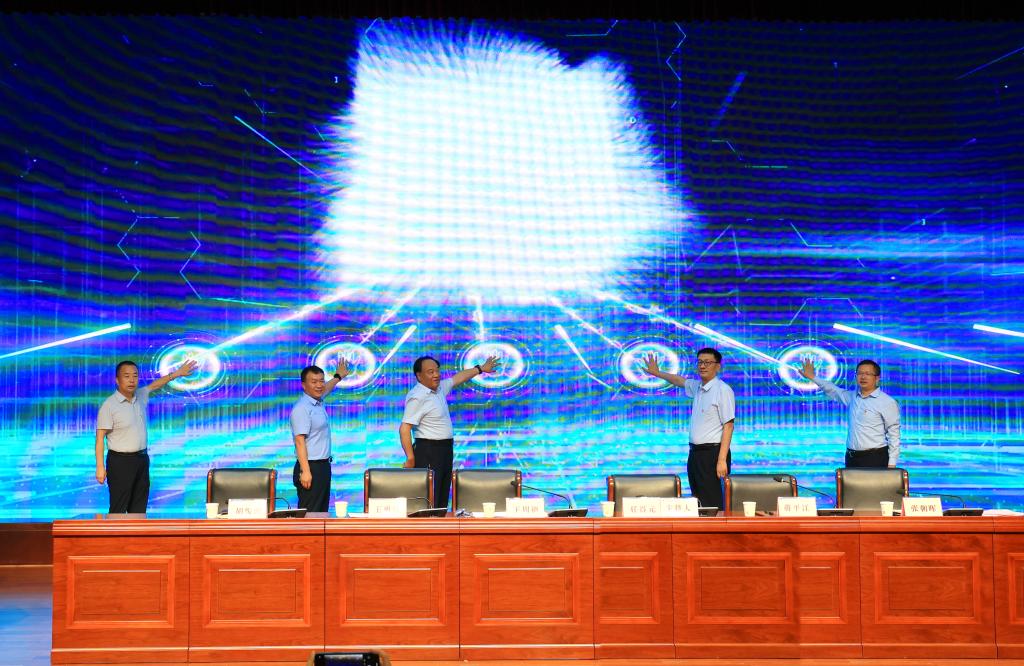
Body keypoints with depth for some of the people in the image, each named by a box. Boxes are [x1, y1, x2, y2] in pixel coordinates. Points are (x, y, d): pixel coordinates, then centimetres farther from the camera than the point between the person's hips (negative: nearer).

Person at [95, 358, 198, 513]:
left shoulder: (141, 396, 4)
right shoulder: (109, 405, -15)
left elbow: (155, 385, 25)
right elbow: (100, 437, -16)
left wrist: (177, 373, 28)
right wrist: (100, 467, -20)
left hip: (142, 459, 7)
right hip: (120, 461, -7)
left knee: (139, 505, 12)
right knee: (118, 508, -4)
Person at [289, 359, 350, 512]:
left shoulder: (318, 401, 11)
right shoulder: (302, 408, -16)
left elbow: (325, 389, 36)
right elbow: (300, 441, -22)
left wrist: (338, 376, 53)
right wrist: (305, 471, -27)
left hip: (323, 465, 10)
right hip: (310, 467, -9)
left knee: (322, 513, 11)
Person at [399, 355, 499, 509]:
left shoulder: (439, 388, 10)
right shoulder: (417, 397, -17)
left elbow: (458, 377, 27)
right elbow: (404, 428, -23)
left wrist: (481, 368, 38)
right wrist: (410, 458, -26)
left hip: (446, 449, 10)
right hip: (428, 451, -9)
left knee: (442, 499, 12)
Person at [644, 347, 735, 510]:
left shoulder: (723, 390, -10)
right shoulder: (697, 387, 13)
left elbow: (728, 425, -15)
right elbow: (680, 381, 36)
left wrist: (722, 460, -20)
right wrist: (657, 373, 47)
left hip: (712, 453, -8)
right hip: (695, 452, 8)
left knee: (711, 503, -10)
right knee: (697, 503, 8)